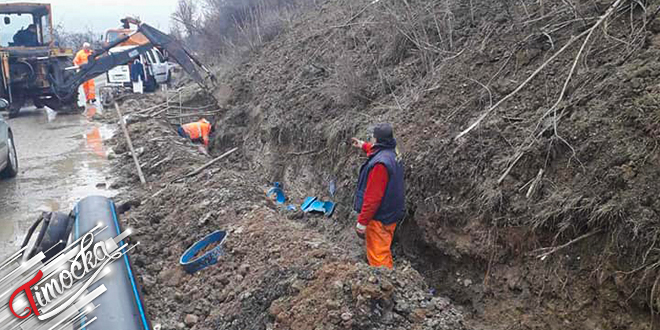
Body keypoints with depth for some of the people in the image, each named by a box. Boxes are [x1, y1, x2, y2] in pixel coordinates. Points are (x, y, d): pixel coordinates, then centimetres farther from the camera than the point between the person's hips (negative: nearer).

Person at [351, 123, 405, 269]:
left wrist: (362, 222, -21)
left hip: (379, 218, -10)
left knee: (377, 257, 0)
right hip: (391, 214, 10)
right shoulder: (392, 153, 3)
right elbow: (378, 149, 32)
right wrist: (364, 146, 46)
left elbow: (373, 197, -27)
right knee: (384, 251, 24)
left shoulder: (380, 163, -26)